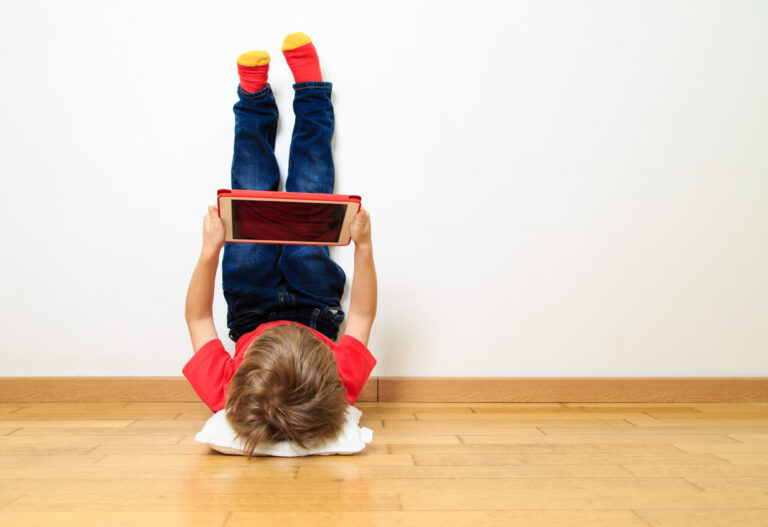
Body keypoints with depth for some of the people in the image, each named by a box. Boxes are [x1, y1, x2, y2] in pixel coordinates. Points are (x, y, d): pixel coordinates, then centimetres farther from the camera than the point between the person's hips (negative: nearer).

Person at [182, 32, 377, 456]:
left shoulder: (223, 394, -45)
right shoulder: (342, 386, -45)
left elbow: (197, 318, -28)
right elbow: (362, 315, -27)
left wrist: (210, 251, -36)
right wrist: (364, 246, -34)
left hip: (250, 315, 0)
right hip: (317, 308, 0)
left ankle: (255, 94, 32)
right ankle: (308, 87, 28)